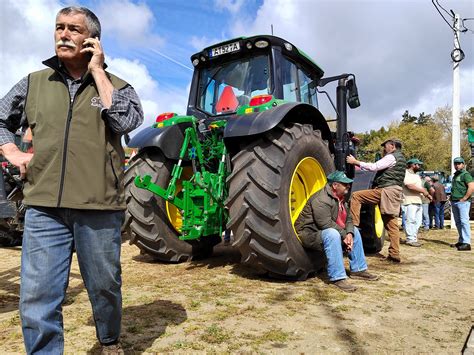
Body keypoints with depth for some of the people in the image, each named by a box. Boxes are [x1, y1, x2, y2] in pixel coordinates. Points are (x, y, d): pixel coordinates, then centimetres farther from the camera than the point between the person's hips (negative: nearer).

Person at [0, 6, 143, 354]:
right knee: (37, 300, 1)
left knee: (105, 287, 14)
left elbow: (127, 121, -14)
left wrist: (98, 72, -7)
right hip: (44, 208, 2)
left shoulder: (116, 85, 6)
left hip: (100, 207, -1)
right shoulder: (34, 83, 13)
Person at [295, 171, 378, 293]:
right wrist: (344, 235, -21)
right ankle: (337, 277, -32)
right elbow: (326, 223, -30)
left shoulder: (340, 198, 9)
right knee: (332, 234, -38)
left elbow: (348, 218, 7)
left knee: (354, 231, 11)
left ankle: (358, 269, 17)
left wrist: (349, 233, -13)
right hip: (309, 233, -10)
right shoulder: (321, 199, -23)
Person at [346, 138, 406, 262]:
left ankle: (353, 225, -14)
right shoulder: (401, 159, 27)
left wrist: (355, 162, -10)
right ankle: (394, 254, 8)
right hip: (395, 192, 10)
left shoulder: (391, 157, -4)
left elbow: (374, 167, -14)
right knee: (391, 223, 7)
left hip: (386, 190, -10)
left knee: (356, 196, -9)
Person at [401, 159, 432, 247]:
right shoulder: (406, 174, -7)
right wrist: (423, 191, -12)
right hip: (410, 201, -10)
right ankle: (410, 239, -7)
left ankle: (414, 239, 14)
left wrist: (427, 194, 7)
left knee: (417, 222, 9)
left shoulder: (417, 175, 24)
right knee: (410, 221, -10)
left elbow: (421, 187, 24)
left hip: (419, 201, 10)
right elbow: (410, 186, -20)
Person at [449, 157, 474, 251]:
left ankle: (466, 243, -11)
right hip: (454, 202, 9)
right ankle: (461, 241, 17)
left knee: (464, 221, -11)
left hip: (462, 202, -9)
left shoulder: (465, 174, -7)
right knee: (458, 222, 11)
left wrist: (464, 198, -17)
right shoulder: (455, 175, 20)